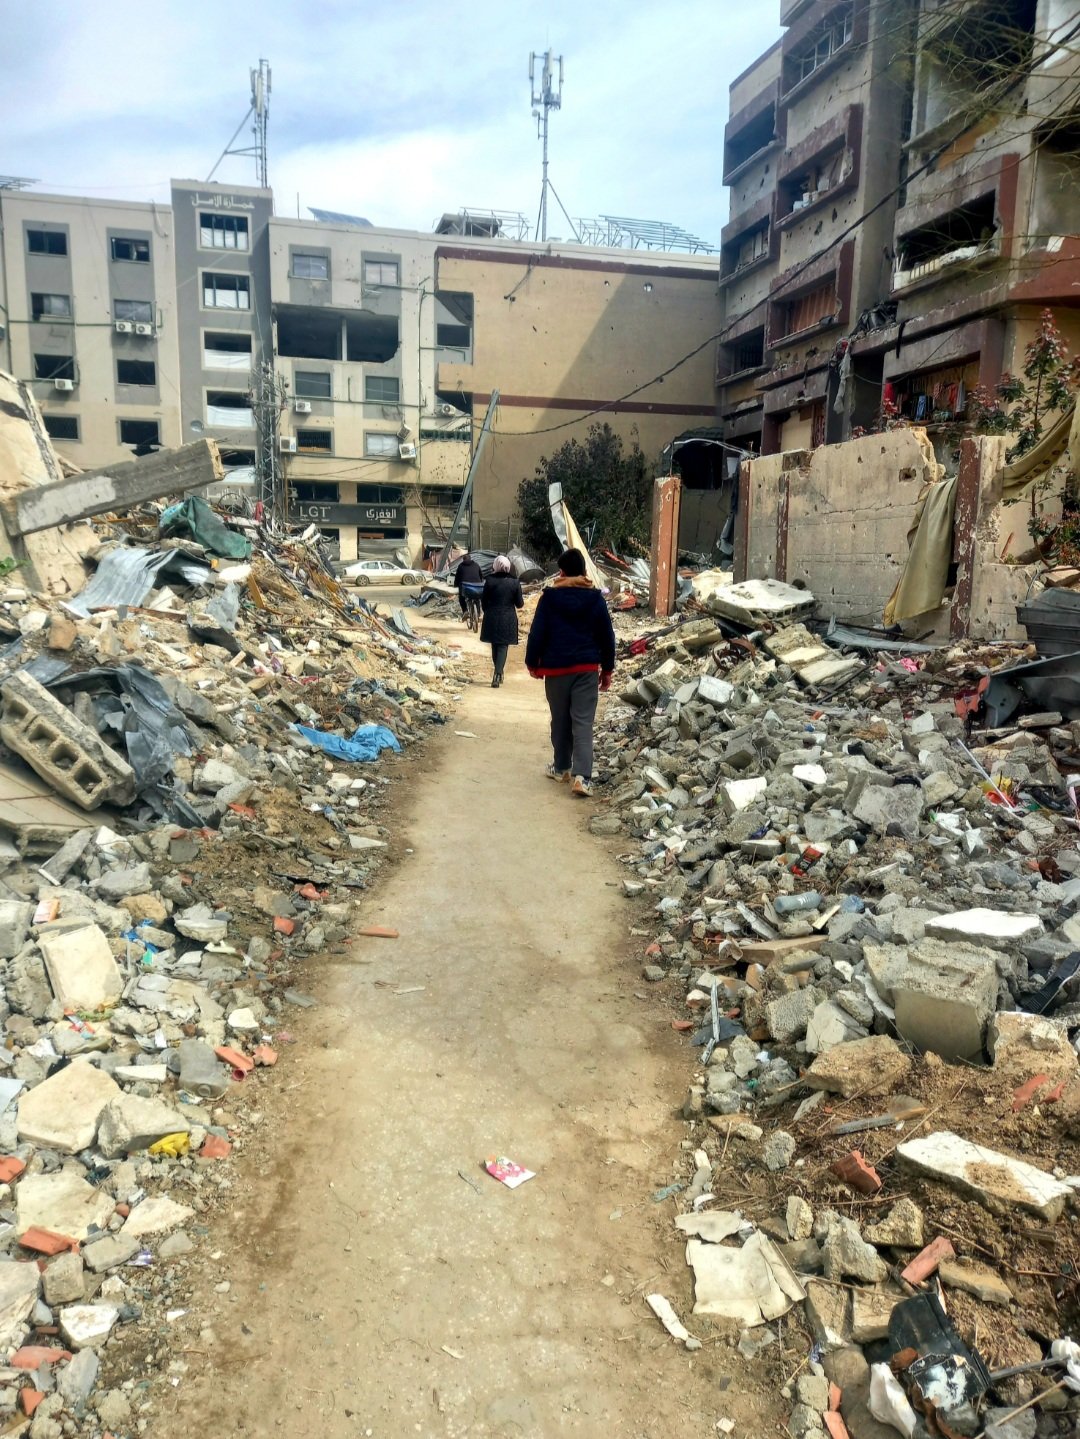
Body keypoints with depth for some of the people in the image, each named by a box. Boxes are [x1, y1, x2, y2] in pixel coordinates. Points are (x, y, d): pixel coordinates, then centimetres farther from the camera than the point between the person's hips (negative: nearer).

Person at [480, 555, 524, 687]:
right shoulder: (515, 582, -7)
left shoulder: (490, 580, -8)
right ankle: (497, 675, -12)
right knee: (503, 647, 4)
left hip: (492, 619, 1)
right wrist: (521, 603, 20)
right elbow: (520, 604, -3)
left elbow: (483, 601, -1)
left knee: (495, 647, 17)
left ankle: (498, 673, 27)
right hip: (508, 620, -1)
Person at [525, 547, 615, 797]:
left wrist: (533, 663, 8)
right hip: (588, 668, 1)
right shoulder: (595, 598, 1)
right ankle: (582, 776, -15)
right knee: (583, 723, -3)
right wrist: (608, 669, 13)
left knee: (560, 720, 14)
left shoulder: (550, 598, -4)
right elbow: (607, 636, 5)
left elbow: (537, 633, -4)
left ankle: (561, 767, 28)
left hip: (556, 667, 0)